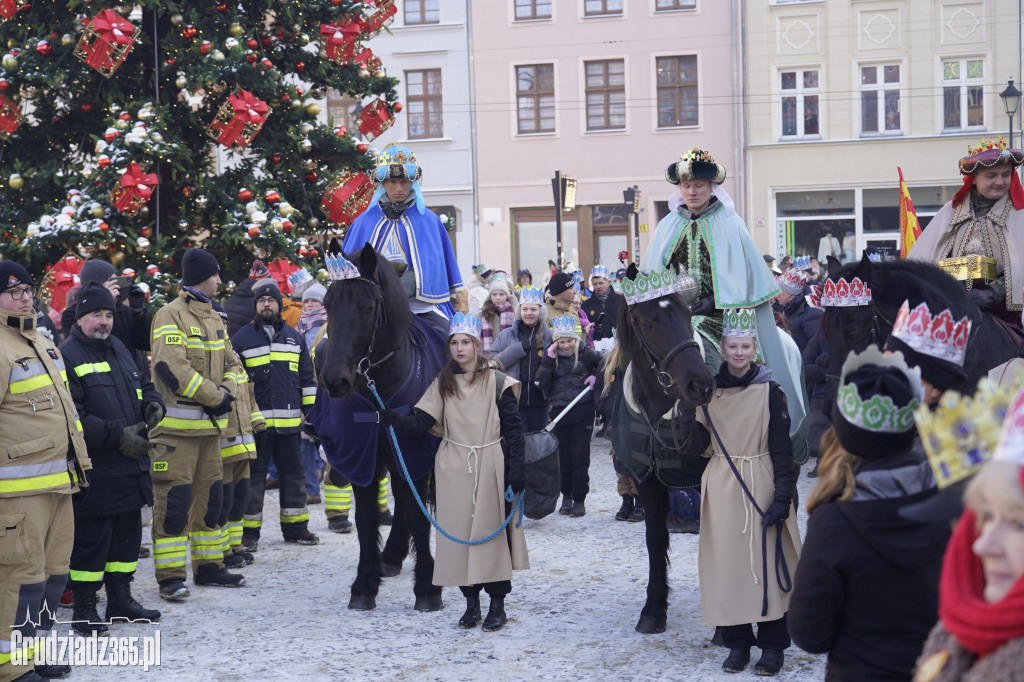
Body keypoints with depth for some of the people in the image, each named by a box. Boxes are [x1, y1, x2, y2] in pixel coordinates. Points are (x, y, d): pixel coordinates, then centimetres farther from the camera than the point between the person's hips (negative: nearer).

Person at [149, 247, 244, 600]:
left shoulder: (213, 317, 16)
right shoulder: (171, 316, -11)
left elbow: (229, 362, 20)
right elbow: (171, 368, -21)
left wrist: (226, 391, -2)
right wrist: (215, 396, -16)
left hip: (210, 423, 9)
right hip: (176, 425, -9)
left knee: (210, 494, 14)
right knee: (174, 497, -7)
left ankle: (208, 565, 24)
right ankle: (170, 575, -4)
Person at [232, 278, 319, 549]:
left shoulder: (294, 337, 13)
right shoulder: (241, 339, 2)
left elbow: (307, 377, 18)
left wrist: (309, 408, 12)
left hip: (289, 421, 4)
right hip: (255, 421, -4)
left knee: (293, 473, 10)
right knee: (253, 476, 1)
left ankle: (295, 526, 20)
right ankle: (248, 531, 8)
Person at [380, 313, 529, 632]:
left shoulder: (498, 382, -2)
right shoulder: (443, 383, 7)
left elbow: (513, 429, -4)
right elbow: (423, 422, -2)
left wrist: (517, 472, -11)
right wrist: (395, 420, -20)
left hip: (490, 467, -3)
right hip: (453, 468, 3)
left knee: (492, 530, -1)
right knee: (459, 532, 5)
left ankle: (498, 605, 10)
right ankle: (471, 603, 17)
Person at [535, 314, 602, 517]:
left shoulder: (585, 353, -1)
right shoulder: (551, 355, 5)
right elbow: (541, 383, -5)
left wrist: (596, 376, -4)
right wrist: (549, 360, -12)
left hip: (583, 411, -2)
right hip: (560, 411, 2)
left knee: (581, 455, -3)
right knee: (564, 455, 6)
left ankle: (579, 499, 4)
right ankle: (566, 495, 21)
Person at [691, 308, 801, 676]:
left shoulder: (768, 390, -5)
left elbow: (782, 448, -5)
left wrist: (783, 496, -10)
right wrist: (699, 488, 0)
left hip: (760, 486, -3)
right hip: (721, 487, 3)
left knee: (765, 561, -1)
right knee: (726, 561, 5)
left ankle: (772, 645, 9)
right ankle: (737, 642, 17)